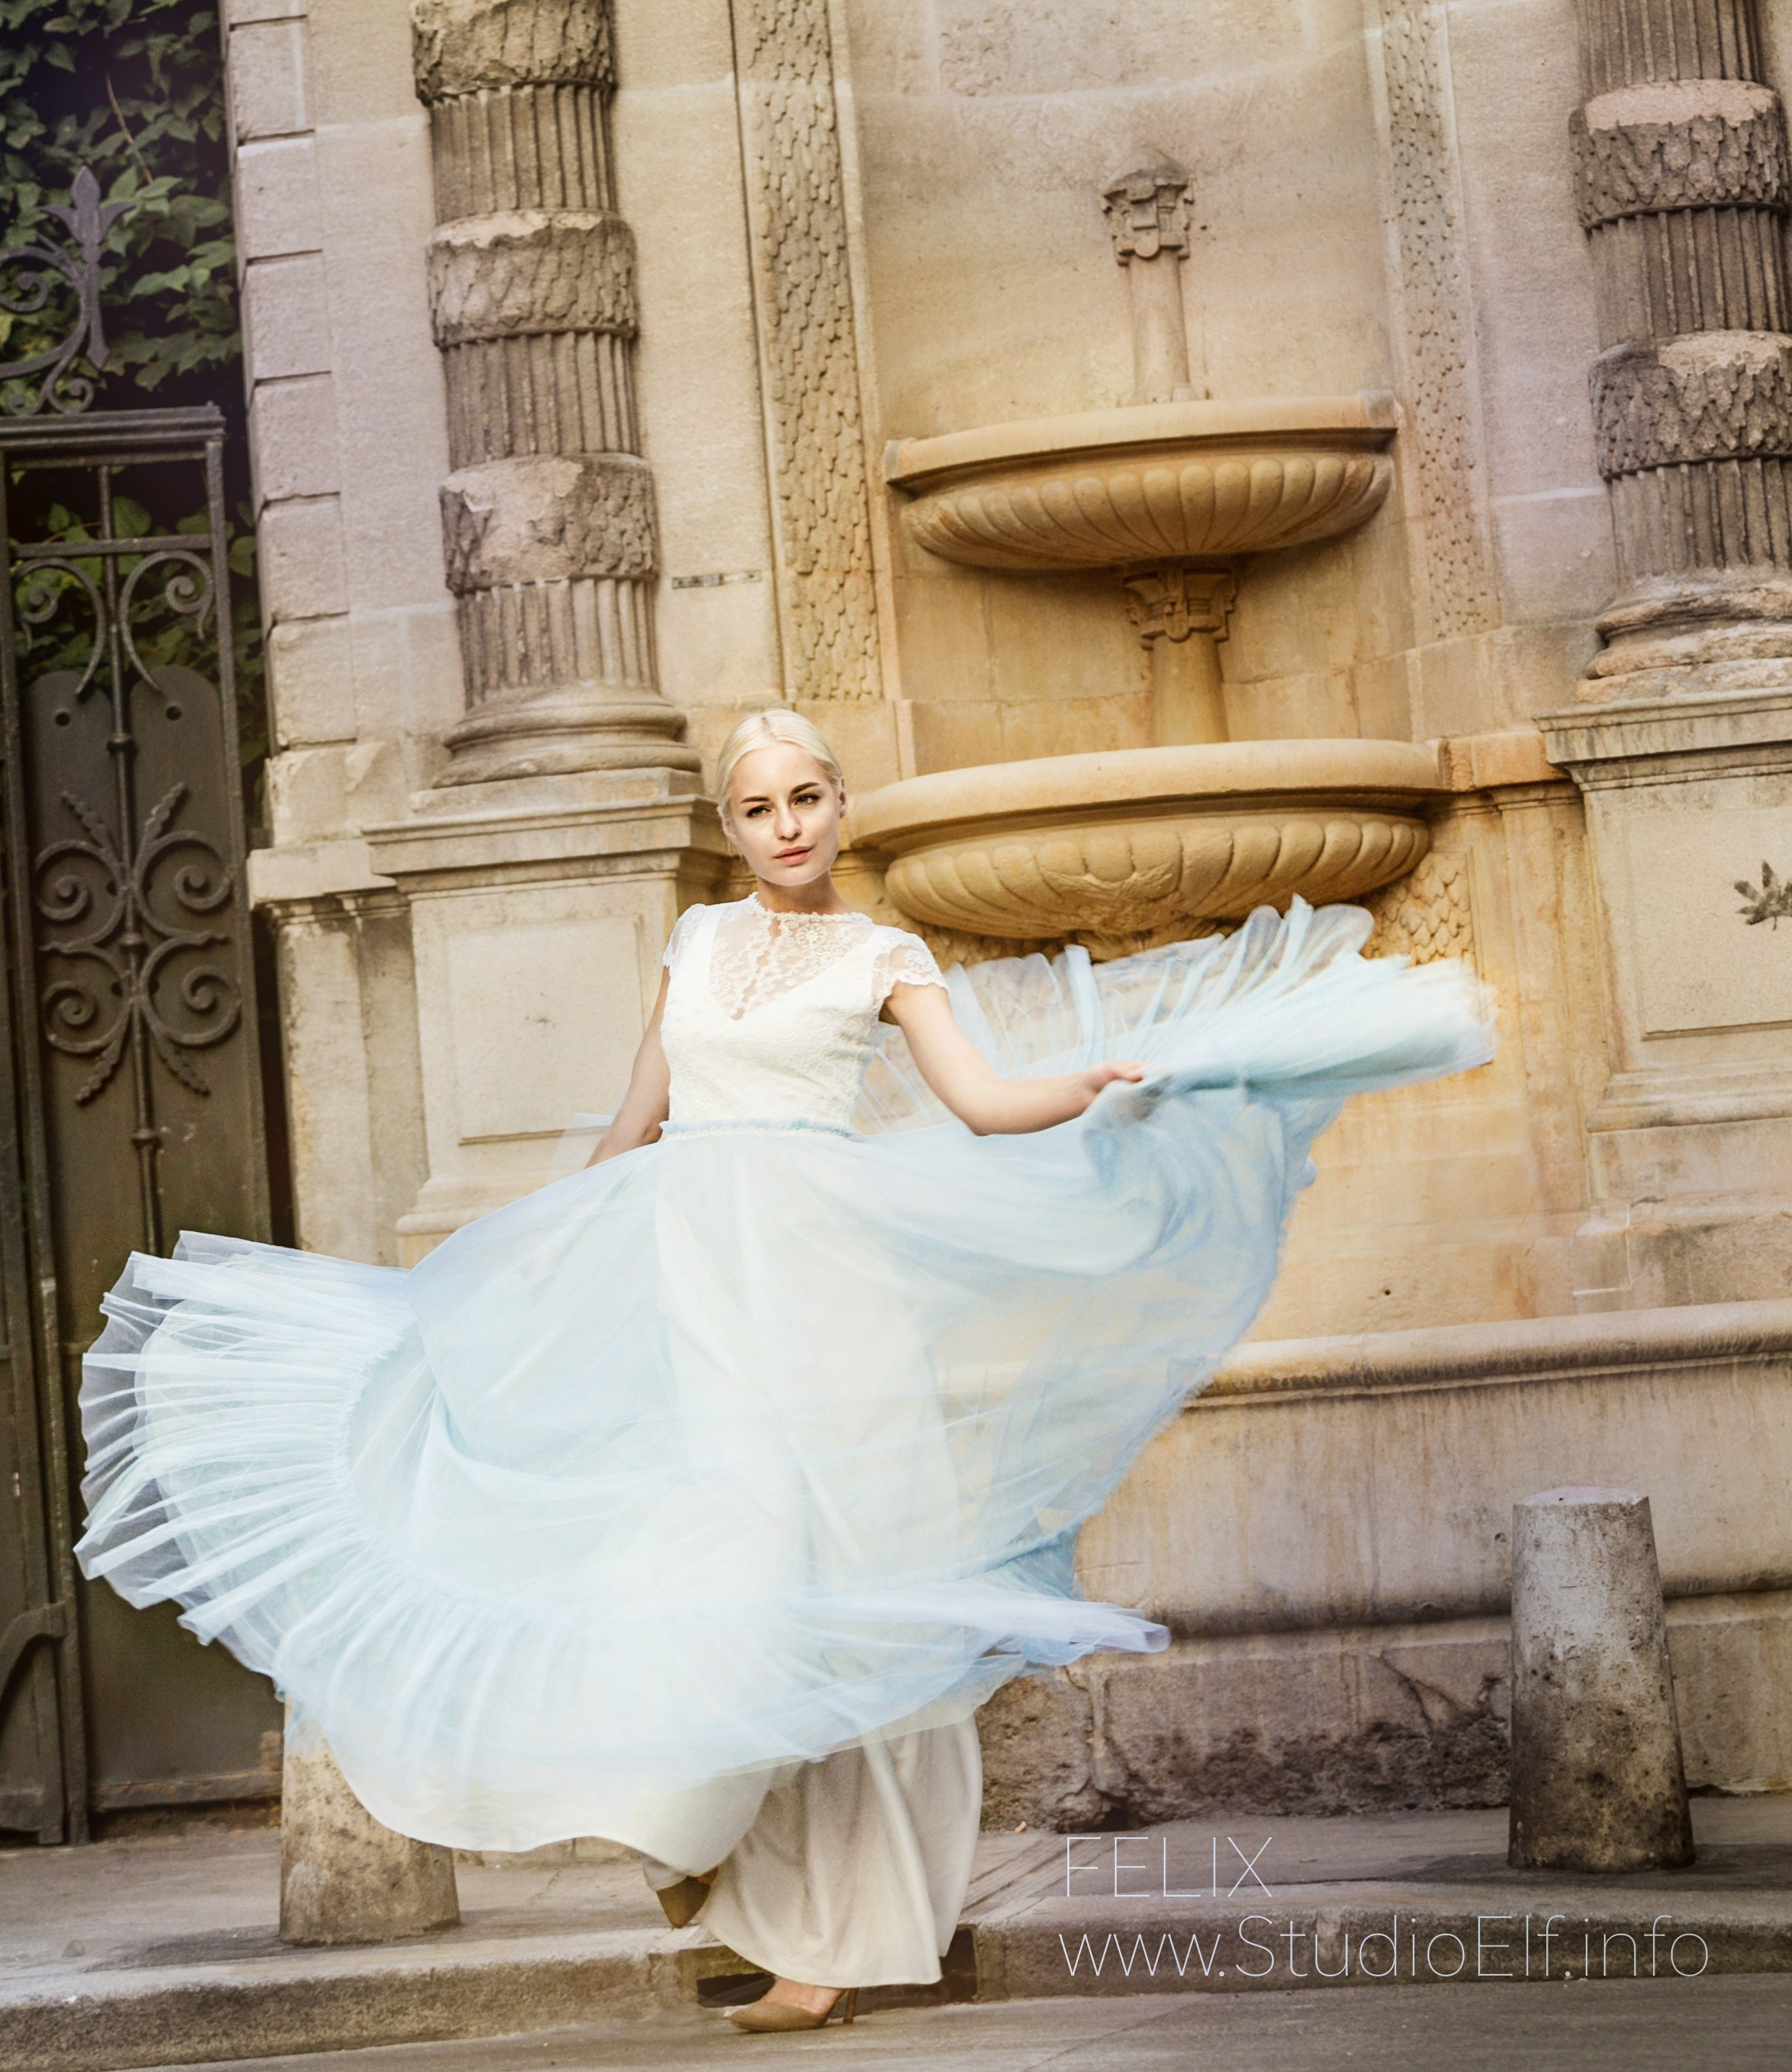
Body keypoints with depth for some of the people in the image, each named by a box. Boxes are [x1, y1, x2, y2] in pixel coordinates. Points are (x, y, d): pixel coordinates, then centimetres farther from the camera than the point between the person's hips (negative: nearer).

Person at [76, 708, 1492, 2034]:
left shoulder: (883, 957, 6)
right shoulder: (699, 939, 16)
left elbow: (985, 1103, -6)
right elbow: (640, 1119, 24)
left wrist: (1094, 1083, -25)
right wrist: (540, 1255, 29)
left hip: (812, 1281, -4)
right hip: (677, 1273, 4)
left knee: (806, 1581, -8)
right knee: (667, 1561, -8)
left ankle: (831, 1935, -3)